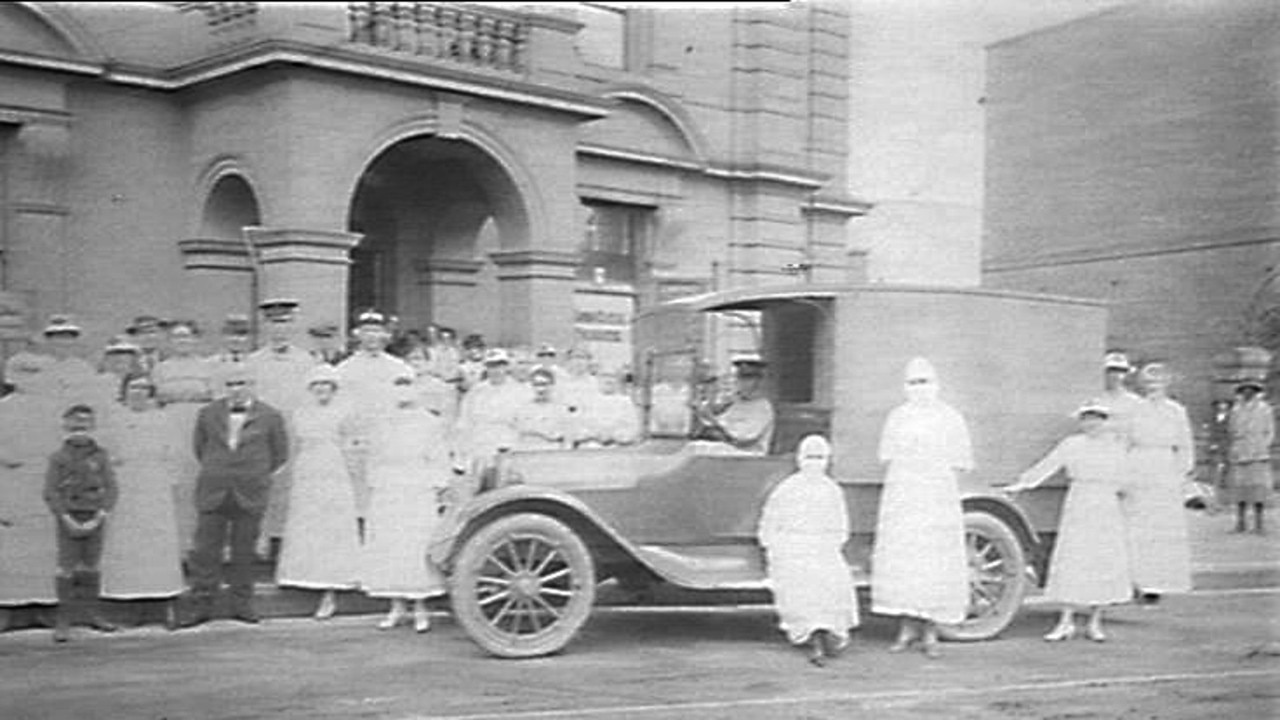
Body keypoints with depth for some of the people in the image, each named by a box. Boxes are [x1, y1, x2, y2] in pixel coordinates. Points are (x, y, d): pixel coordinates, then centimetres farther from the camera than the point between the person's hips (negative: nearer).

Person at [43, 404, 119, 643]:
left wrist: (100, 516, -11)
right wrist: (67, 519, -14)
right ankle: (64, 621, -1)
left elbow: (111, 489, 1)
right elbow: (50, 493, -5)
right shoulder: (59, 458, -2)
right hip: (69, 519, -2)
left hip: (94, 519, 2)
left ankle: (89, 612, 24)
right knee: (67, 567, -5)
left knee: (91, 566, 11)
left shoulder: (100, 456, 3)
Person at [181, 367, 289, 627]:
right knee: (205, 550, -1)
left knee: (244, 552, 4)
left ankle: (242, 604, 13)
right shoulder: (208, 414, 6)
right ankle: (201, 606, 4)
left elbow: (280, 453, 12)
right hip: (213, 493, 1)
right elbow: (199, 446, 20)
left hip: (250, 495, -1)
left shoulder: (269, 417, 2)